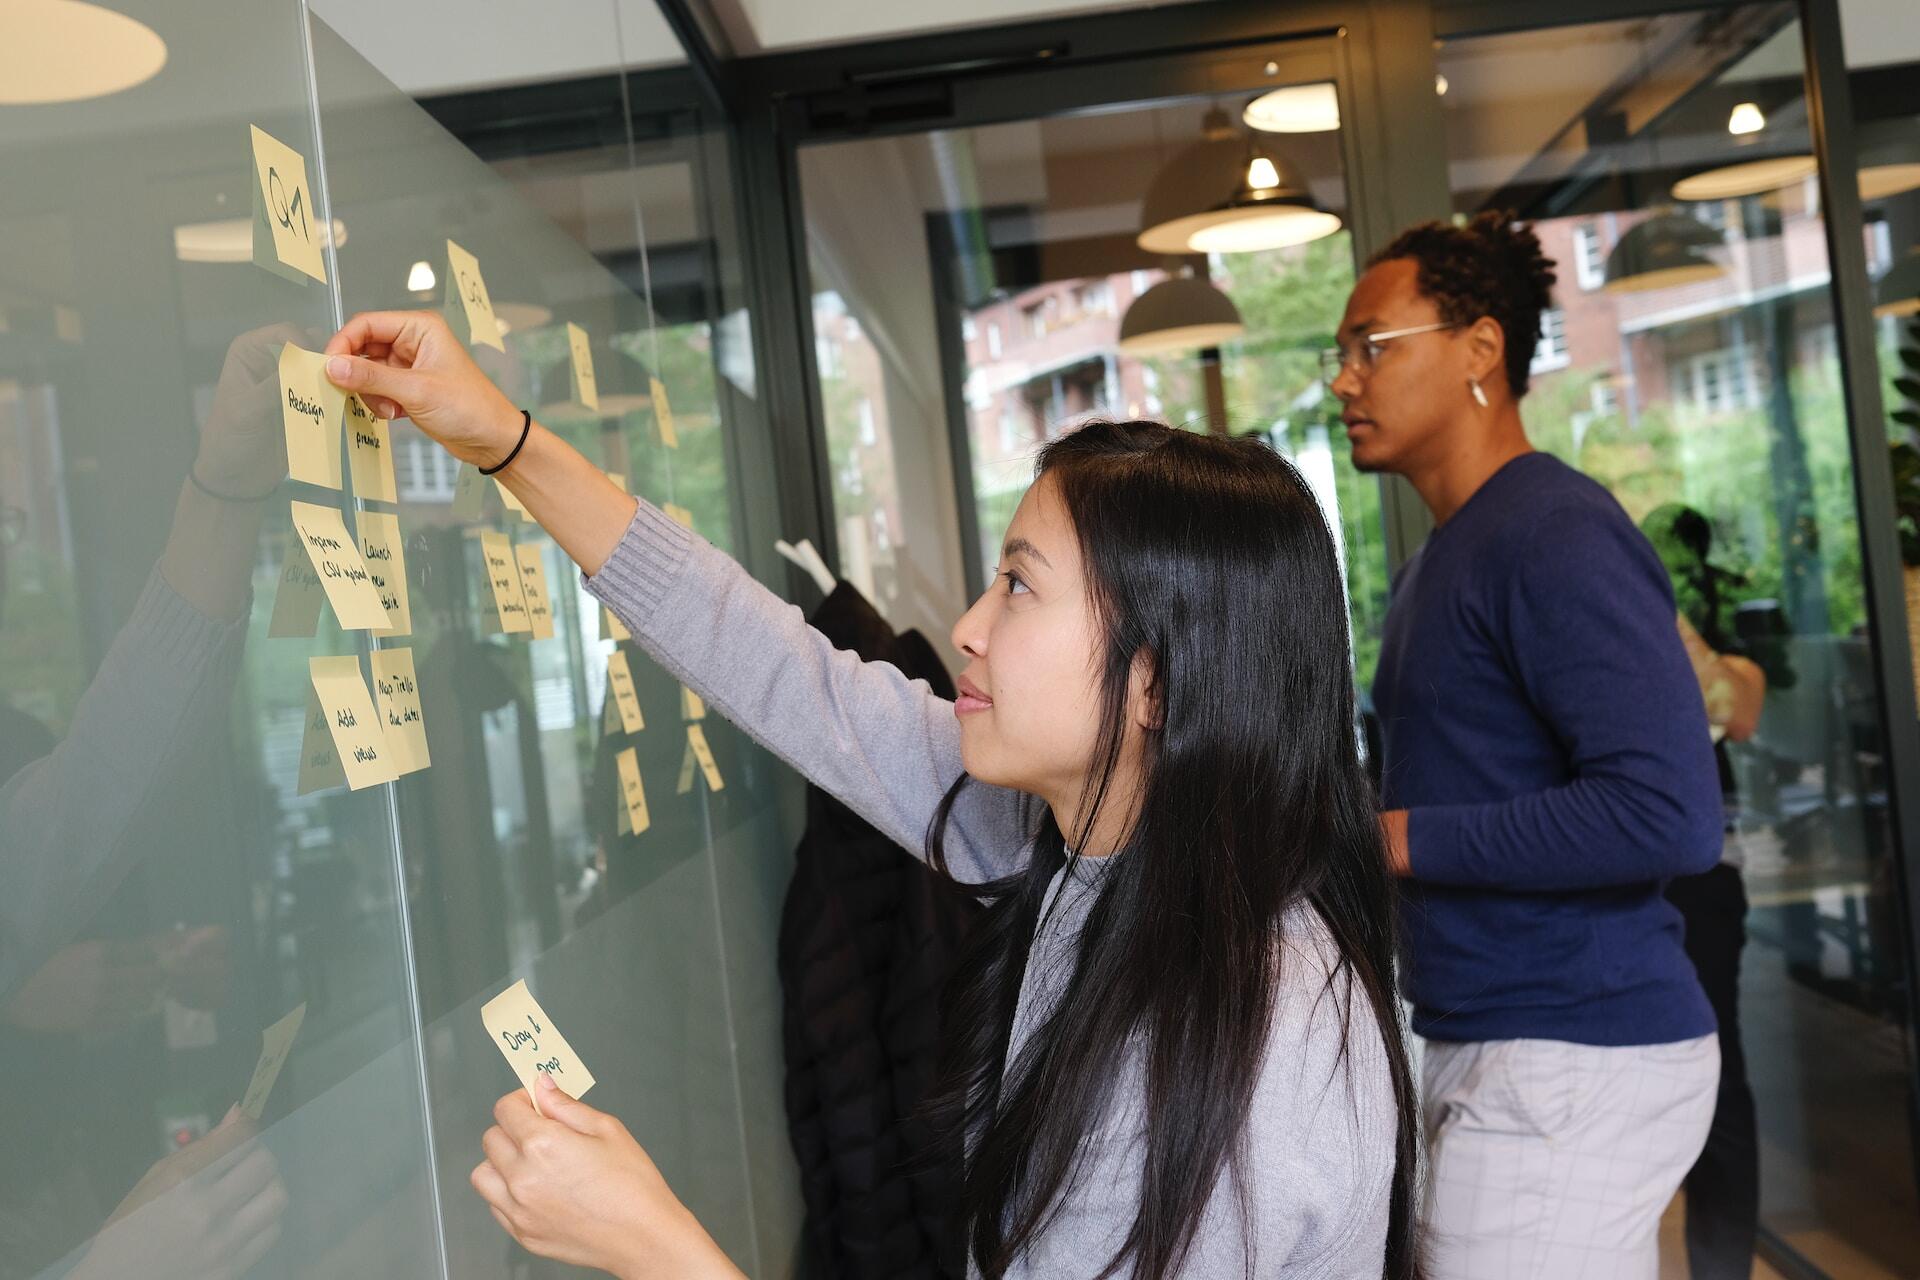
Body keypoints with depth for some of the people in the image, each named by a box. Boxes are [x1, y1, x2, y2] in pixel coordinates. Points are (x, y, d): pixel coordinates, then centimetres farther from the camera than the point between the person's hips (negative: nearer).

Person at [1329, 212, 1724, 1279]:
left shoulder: (1558, 534, -17)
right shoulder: (1442, 557, 13)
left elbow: (1671, 818, -27)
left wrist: (1400, 839, -20)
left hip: (1573, 1061, -9)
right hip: (1481, 1042, 9)